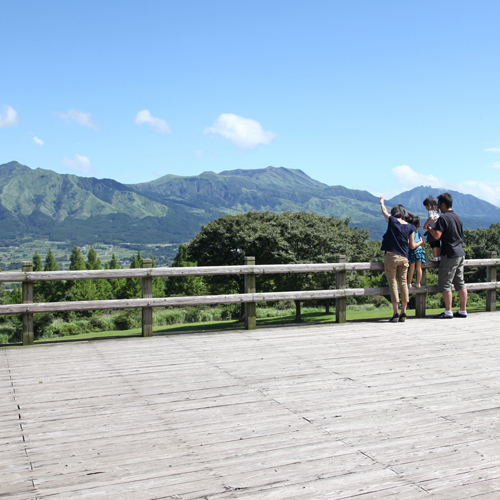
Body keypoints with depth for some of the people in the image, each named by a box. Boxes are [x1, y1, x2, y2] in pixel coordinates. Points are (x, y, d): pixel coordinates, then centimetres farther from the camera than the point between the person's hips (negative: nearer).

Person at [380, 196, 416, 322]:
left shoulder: (392, 221, -4)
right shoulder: (410, 227, 5)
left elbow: (384, 211, 14)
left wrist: (382, 201, 33)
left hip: (391, 257, -4)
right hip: (404, 258, 4)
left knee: (393, 283, -2)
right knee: (403, 283, 8)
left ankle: (396, 313, -6)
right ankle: (403, 313, 9)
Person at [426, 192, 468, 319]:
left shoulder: (443, 218, -13)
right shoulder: (458, 217, 13)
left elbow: (437, 235, -21)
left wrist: (429, 228, -3)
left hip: (450, 255, -8)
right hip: (461, 254, 8)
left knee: (445, 284, -3)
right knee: (460, 283, 11)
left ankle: (448, 312, -4)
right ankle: (463, 311, 14)